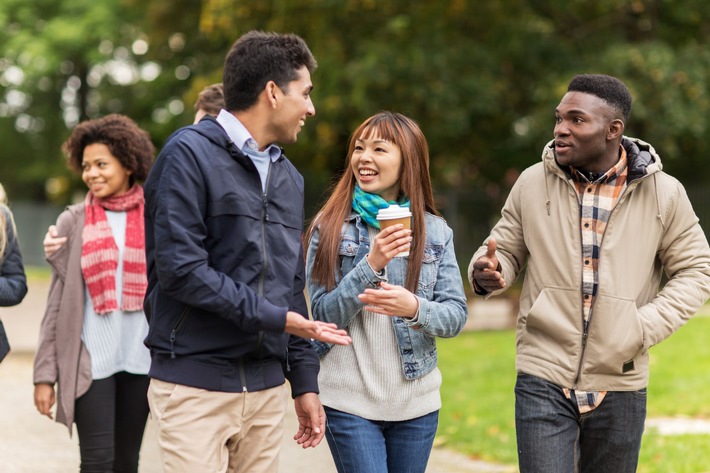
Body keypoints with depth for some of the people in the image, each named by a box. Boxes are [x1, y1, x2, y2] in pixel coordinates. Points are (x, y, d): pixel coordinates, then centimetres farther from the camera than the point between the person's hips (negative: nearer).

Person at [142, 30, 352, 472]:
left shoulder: (289, 177, 16)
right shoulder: (190, 154, -7)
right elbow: (181, 269, -15)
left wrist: (305, 383, 16)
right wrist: (274, 318, -14)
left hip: (267, 386, 7)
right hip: (196, 384, -6)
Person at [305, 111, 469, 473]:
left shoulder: (435, 231, 4)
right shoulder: (329, 228, -1)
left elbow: (456, 315, -1)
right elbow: (323, 315, -6)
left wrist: (415, 308, -22)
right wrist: (371, 263, -19)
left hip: (416, 403, 3)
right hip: (348, 402, -2)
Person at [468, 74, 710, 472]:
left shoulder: (663, 193, -3)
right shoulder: (532, 183, 0)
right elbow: (506, 251, 9)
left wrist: (643, 328, -11)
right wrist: (488, 274, -16)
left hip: (620, 387, 1)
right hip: (543, 382, 0)